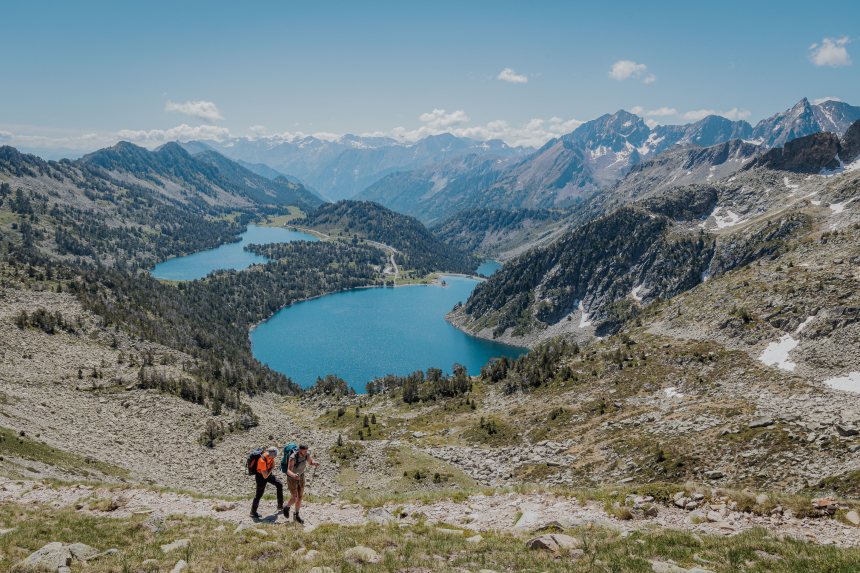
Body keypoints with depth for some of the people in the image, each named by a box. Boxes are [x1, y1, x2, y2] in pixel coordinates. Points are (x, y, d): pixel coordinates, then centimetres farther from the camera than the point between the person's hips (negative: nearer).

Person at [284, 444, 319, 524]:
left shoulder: (307, 454, -20)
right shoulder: (293, 458, -38)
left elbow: (312, 462, -5)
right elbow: (288, 471, -46)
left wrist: (315, 463, -31)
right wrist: (294, 475, -69)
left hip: (301, 476, 5)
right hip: (291, 478, -5)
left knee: (300, 497, 10)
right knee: (294, 499, -2)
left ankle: (296, 516, 29)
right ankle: (287, 508, 33)